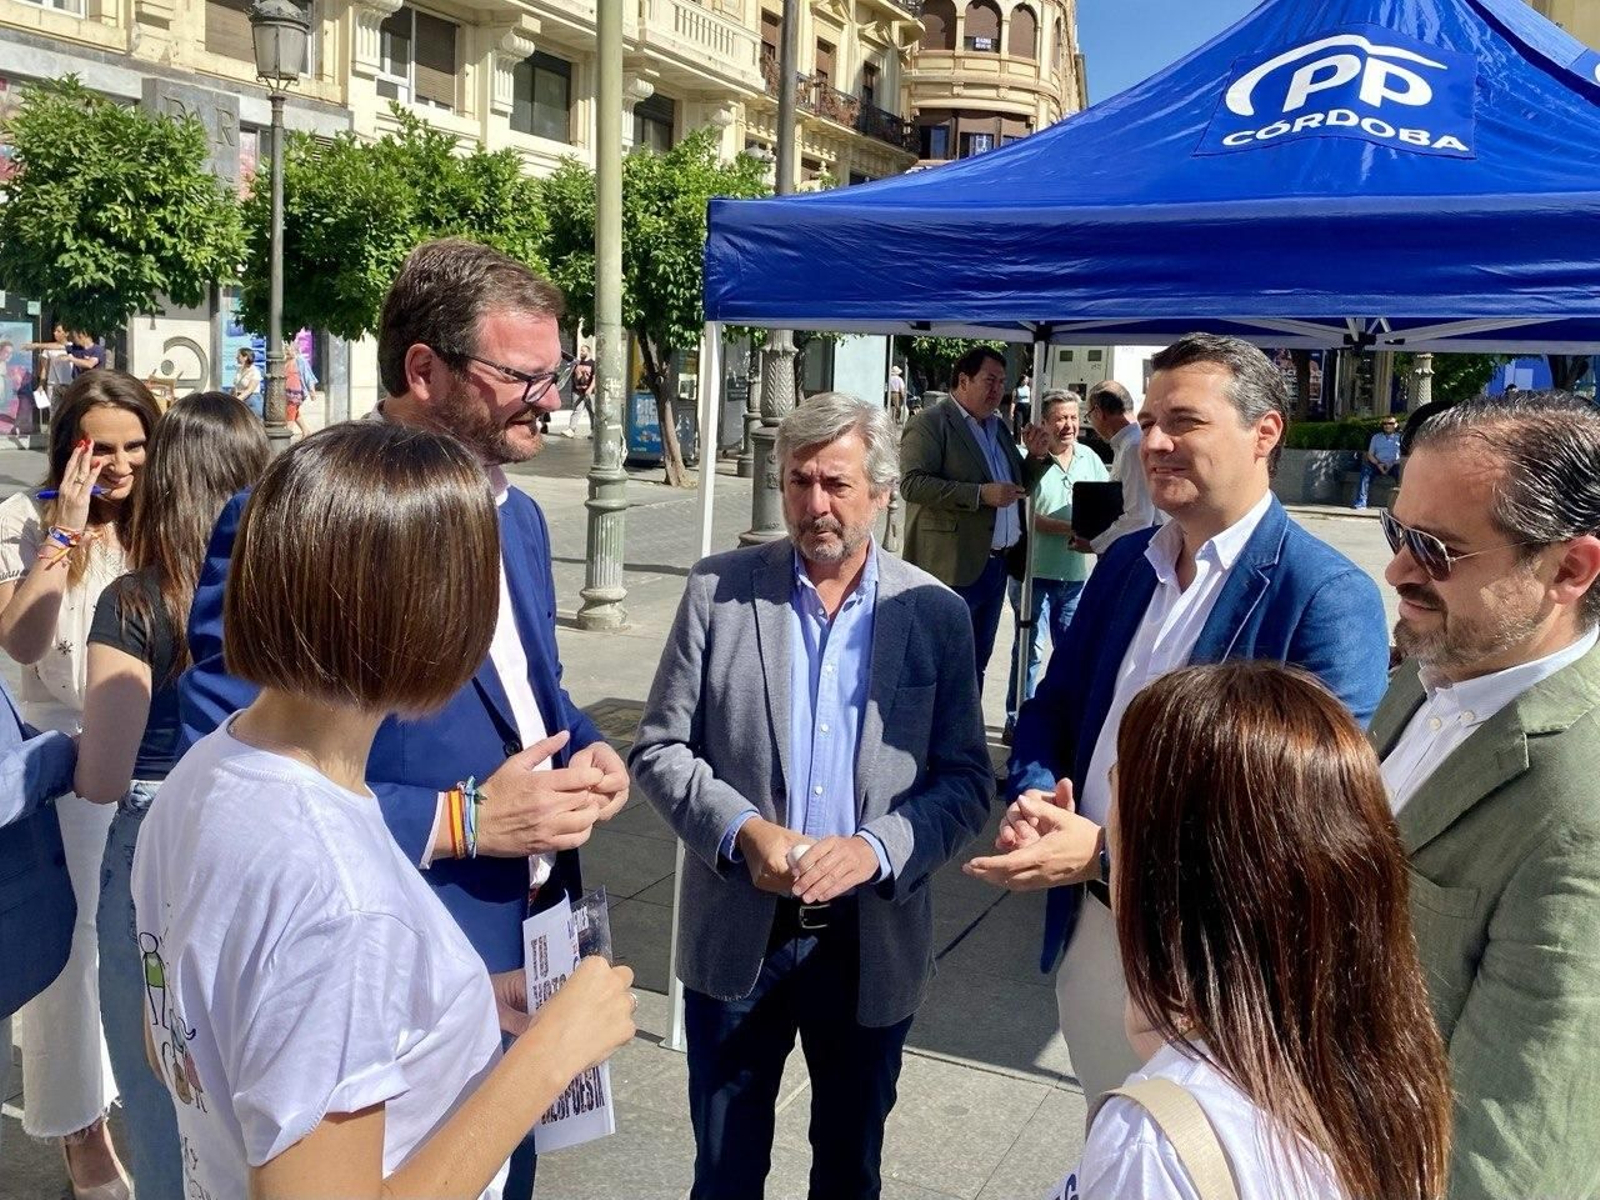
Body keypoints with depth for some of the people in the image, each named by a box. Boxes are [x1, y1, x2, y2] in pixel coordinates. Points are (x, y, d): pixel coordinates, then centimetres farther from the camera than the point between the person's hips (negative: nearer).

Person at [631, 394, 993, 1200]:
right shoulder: (718, 589, -4)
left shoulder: (937, 615, -4)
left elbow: (966, 782, -4)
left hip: (873, 942, 1)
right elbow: (659, 749, -3)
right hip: (737, 936, 0)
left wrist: (875, 847, -21)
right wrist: (743, 829, -19)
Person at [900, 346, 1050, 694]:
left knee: (976, 663, 15)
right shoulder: (930, 423, -7)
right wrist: (980, 494, -23)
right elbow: (912, 483, -19)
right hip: (952, 566, -8)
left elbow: (1016, 487, 25)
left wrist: (1036, 457, 6)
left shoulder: (998, 428, 18)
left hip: (994, 564, 8)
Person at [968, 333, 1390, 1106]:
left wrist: (1108, 852, -29)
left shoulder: (1330, 597, -17)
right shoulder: (1123, 563, 5)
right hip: (1089, 933, 6)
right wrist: (1035, 797, -12)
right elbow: (1052, 706, 10)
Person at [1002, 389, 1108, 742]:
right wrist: (1067, 529, -21)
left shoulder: (1090, 459, 9)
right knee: (1029, 648, 2)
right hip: (1035, 570, -5)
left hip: (1077, 573, 5)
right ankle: (1017, 721, 11)